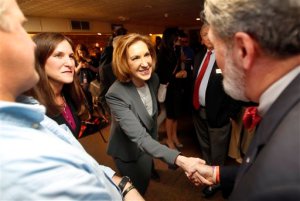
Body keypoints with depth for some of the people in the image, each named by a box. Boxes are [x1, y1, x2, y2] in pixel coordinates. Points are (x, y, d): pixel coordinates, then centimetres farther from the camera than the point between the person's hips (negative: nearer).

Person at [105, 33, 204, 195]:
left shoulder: (153, 79, -14)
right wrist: (180, 160, -51)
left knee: (145, 184, 28)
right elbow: (139, 137, -39)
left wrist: (154, 143, 14)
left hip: (146, 147, 6)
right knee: (135, 190, 18)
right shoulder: (115, 94, -34)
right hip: (127, 151, -5)